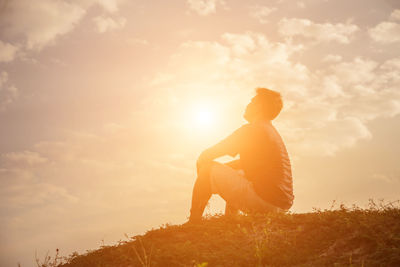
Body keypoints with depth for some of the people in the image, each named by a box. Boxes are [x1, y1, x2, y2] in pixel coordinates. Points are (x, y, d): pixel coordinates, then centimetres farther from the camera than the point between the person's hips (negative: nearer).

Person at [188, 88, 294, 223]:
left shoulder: (252, 130, -10)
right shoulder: (272, 131, 20)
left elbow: (207, 155, -9)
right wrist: (221, 168, 22)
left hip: (264, 200, -10)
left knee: (207, 169, -3)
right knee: (232, 173, 35)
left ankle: (193, 222, 5)